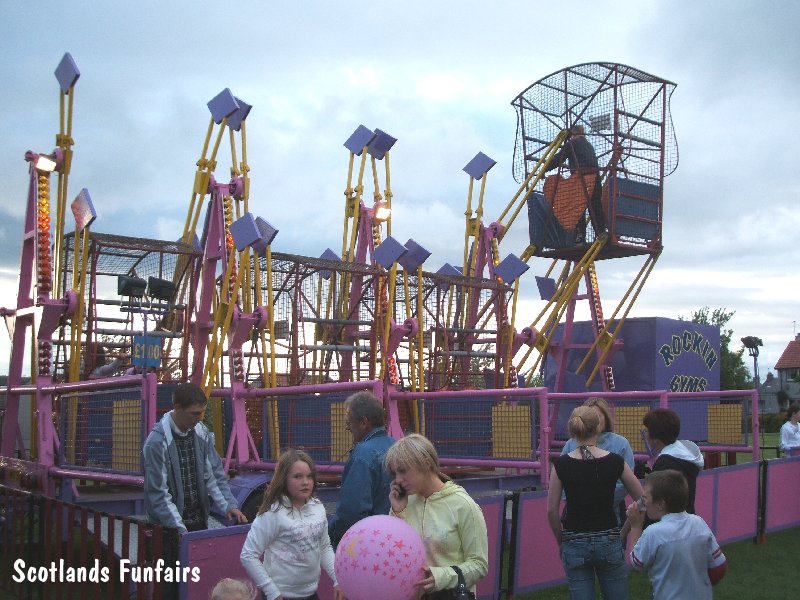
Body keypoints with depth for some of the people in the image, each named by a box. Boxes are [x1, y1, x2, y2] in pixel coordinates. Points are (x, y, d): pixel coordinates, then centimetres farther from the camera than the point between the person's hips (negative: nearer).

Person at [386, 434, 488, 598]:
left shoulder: (462, 506, -13)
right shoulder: (405, 503, 0)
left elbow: (478, 564, -12)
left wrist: (440, 577, -25)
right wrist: (398, 512, -9)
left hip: (451, 594, -4)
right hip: (409, 593, 4)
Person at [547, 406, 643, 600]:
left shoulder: (561, 464, -8)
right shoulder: (615, 461, -5)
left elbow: (551, 511, -4)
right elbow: (641, 498, 5)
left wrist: (561, 542, 10)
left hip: (575, 544, 0)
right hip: (609, 541, 0)